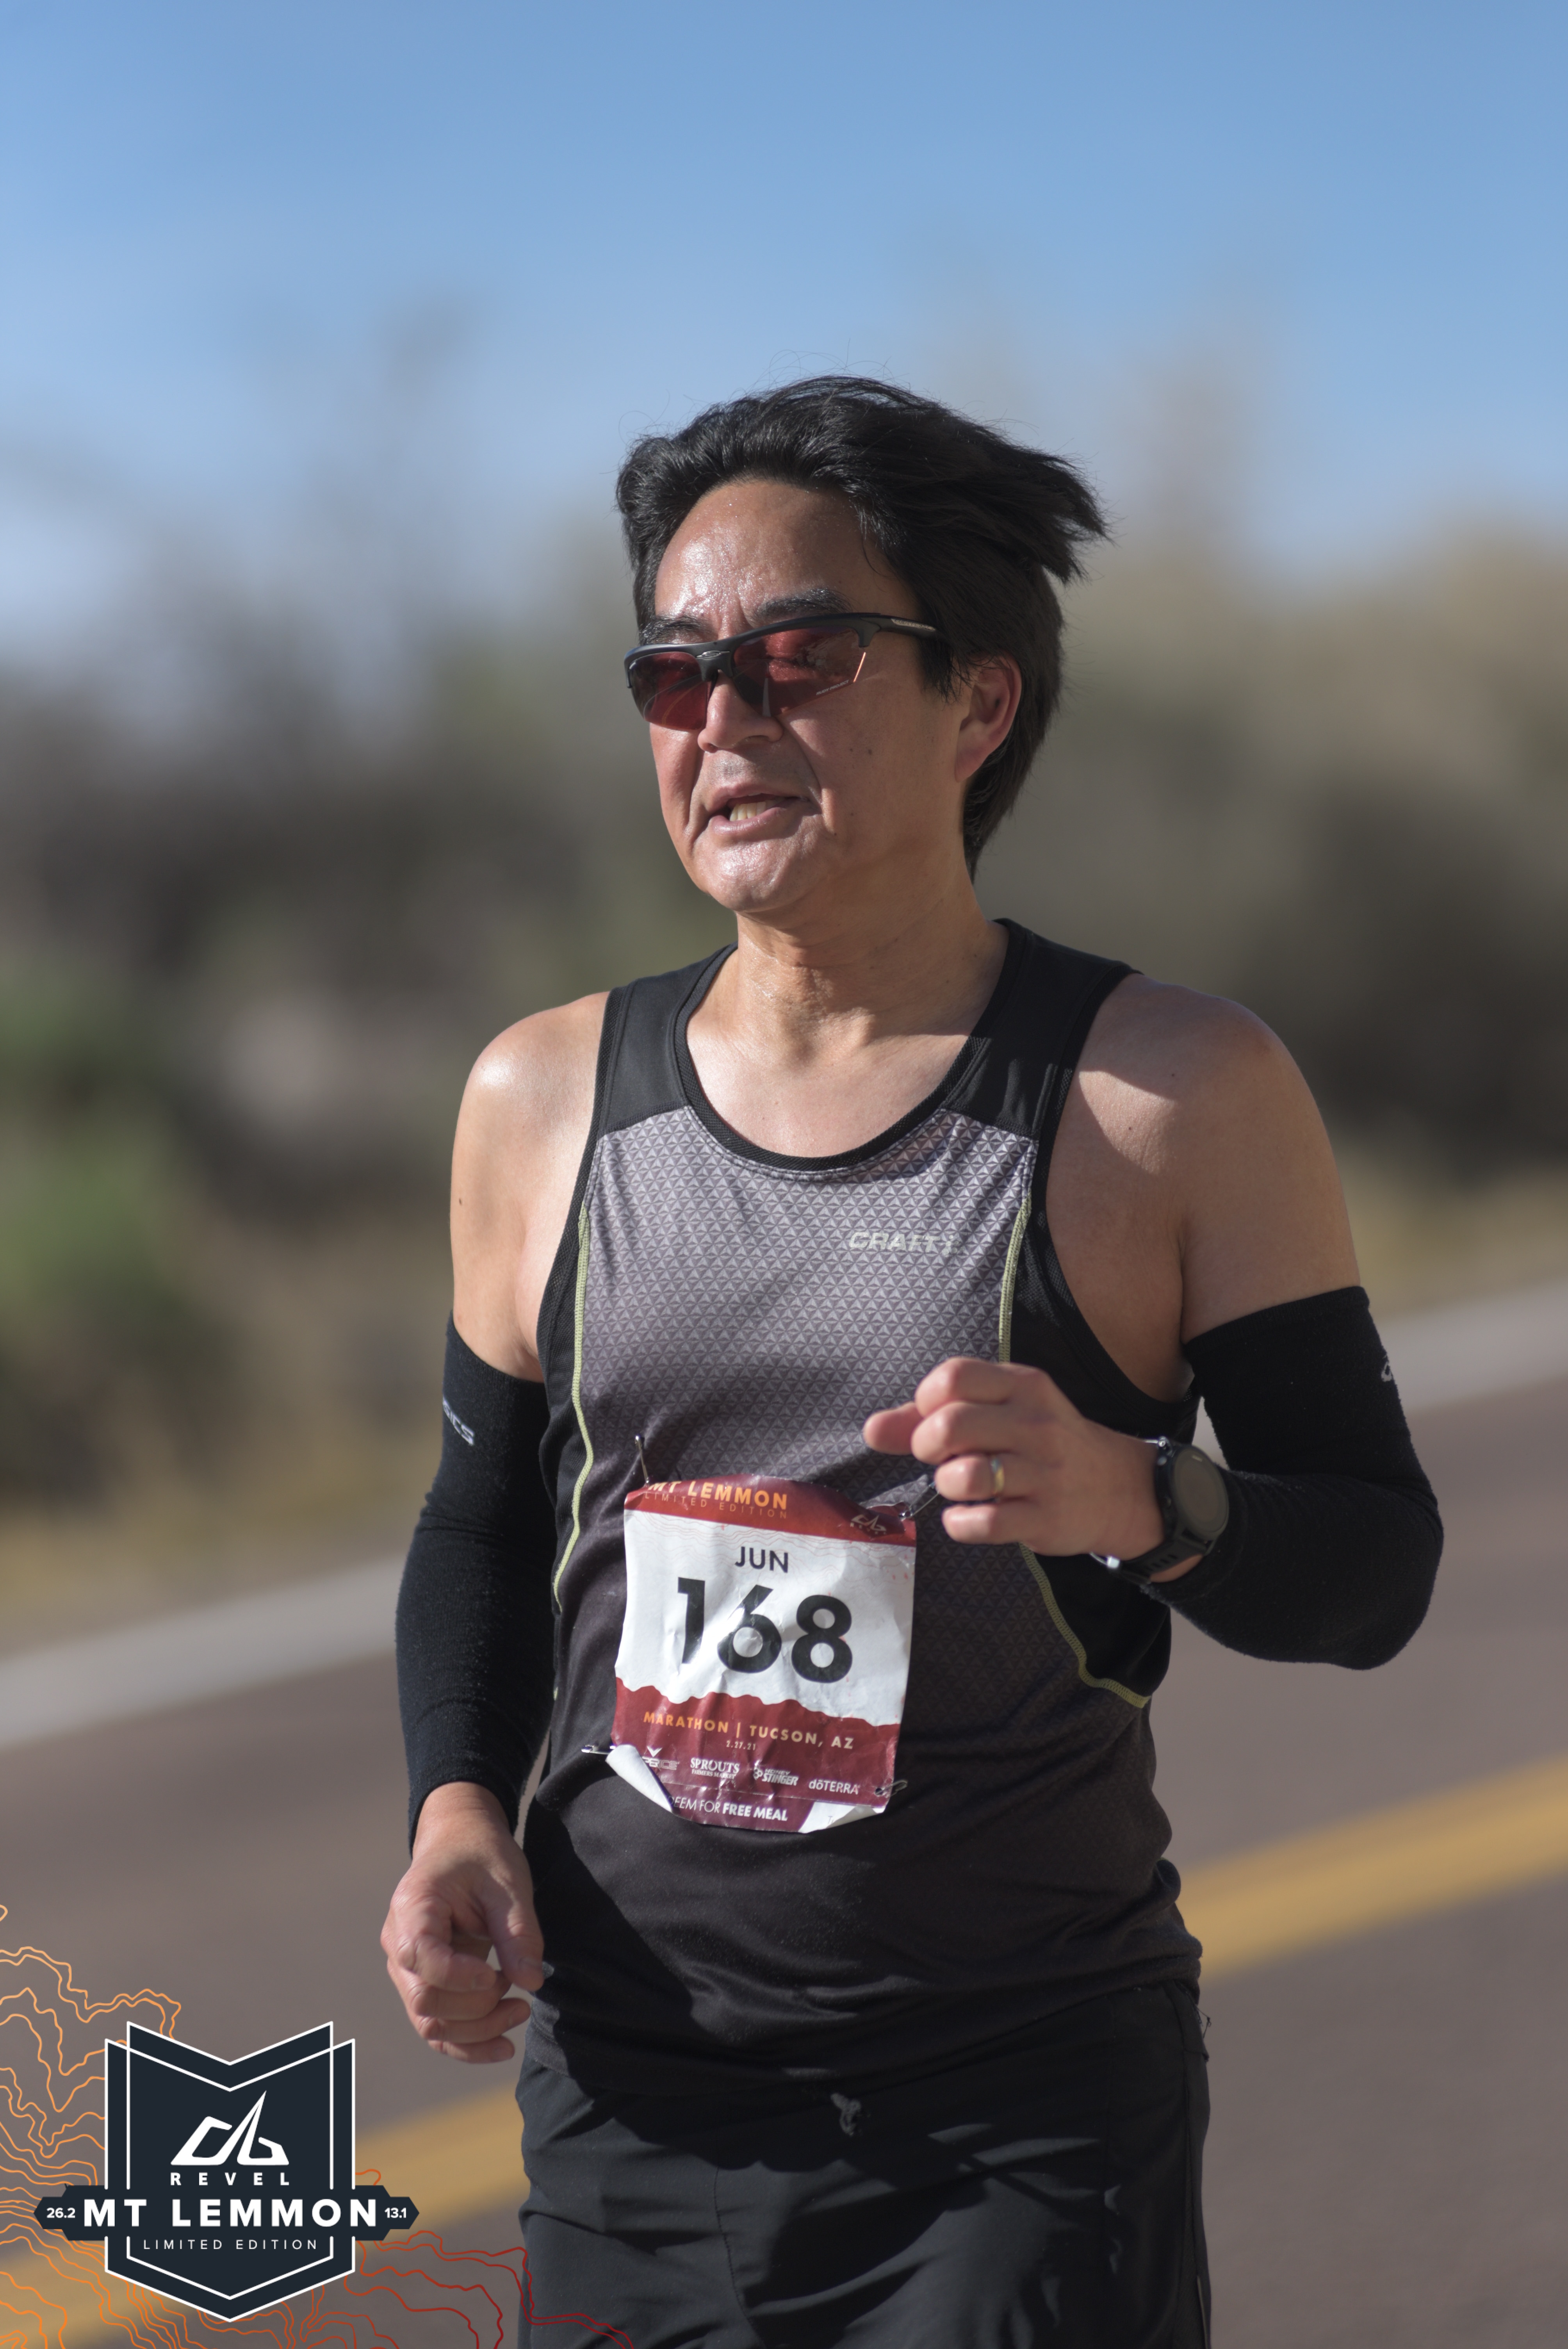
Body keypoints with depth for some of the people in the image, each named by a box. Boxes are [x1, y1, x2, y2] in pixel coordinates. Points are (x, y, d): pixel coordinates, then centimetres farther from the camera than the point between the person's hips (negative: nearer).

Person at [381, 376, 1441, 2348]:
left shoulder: (1178, 1096, -4)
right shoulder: (544, 1099, 5)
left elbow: (1376, 1564, -4)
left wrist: (1134, 1498, -23)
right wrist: (455, 1807, -1)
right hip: (630, 2100, 3)